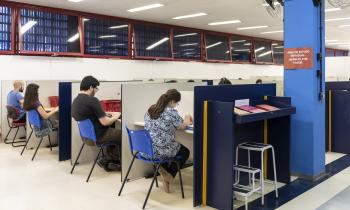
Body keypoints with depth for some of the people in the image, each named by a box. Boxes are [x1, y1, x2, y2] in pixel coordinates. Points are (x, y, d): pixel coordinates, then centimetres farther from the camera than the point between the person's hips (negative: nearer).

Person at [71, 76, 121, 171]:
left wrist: (106, 114, 10)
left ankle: (106, 160, 23)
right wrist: (115, 117, -4)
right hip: (98, 137, -9)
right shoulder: (92, 100, -24)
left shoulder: (75, 101, 3)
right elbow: (105, 122, -23)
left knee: (114, 131, 27)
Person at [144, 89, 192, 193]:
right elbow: (181, 126, 1)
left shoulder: (150, 109, 6)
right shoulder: (171, 112, -14)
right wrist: (187, 121, 25)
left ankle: (163, 169, 17)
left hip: (145, 150, 7)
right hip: (159, 151, -7)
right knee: (185, 151, 22)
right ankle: (169, 175, 15)